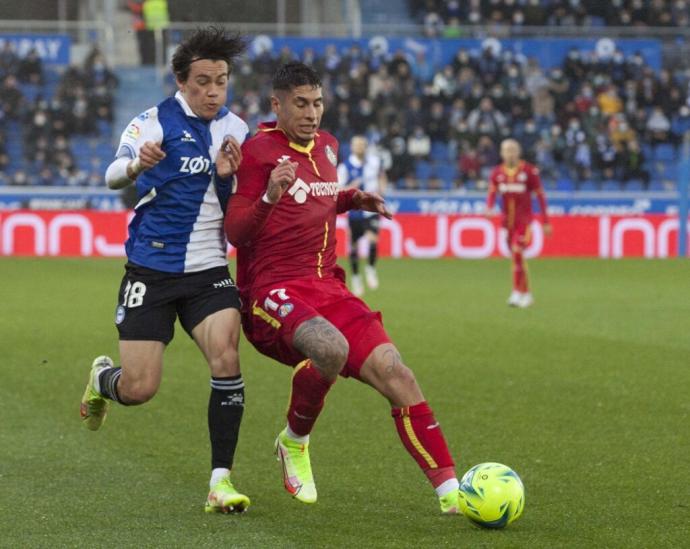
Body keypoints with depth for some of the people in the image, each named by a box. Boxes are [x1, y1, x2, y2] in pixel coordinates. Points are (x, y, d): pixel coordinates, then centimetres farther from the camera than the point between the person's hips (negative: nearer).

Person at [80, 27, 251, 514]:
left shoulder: (236, 130, 6)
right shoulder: (157, 121, -8)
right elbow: (114, 176, -23)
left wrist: (229, 178, -11)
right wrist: (137, 164, -47)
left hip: (209, 271, 3)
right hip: (152, 270, -3)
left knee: (226, 355, -22)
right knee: (139, 389, -5)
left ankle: (221, 480, -17)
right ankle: (103, 378, 34)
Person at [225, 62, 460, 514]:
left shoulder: (327, 146, 16)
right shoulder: (259, 150, -6)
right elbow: (235, 233, -10)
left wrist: (354, 200, 15)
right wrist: (269, 197, -27)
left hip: (327, 286, 7)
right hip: (273, 290, -7)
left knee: (394, 373, -11)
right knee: (331, 348, -37)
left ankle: (450, 490, -11)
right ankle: (295, 443, -7)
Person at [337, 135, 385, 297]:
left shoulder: (374, 161, 1)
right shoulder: (345, 167, -9)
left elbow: (380, 175, 23)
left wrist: (380, 188, 6)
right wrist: (351, 188, -28)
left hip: (371, 209, 1)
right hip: (354, 210, -1)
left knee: (373, 239, -19)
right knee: (353, 245, 6)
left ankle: (371, 269, 6)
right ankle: (355, 277, 27)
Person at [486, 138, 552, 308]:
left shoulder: (529, 171, -5)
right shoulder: (497, 172, 6)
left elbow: (540, 196, -2)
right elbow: (492, 193, -3)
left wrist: (546, 222, -2)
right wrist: (489, 208, -27)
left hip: (524, 220, -5)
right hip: (507, 220, 5)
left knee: (517, 253, -21)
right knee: (516, 257, 10)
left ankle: (517, 293, -20)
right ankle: (526, 294, 21)